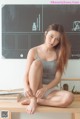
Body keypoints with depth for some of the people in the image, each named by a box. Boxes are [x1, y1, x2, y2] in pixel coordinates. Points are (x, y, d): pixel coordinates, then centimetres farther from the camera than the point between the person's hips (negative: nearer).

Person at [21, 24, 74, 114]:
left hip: (49, 90, 1)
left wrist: (44, 89, -22)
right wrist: (26, 87, -26)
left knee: (69, 97, -31)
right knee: (36, 63, -28)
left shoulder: (59, 54, 1)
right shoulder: (33, 51, -1)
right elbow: (26, 74, -5)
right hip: (33, 89, -1)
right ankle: (33, 100, -27)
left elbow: (58, 78, -6)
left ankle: (37, 100, -19)